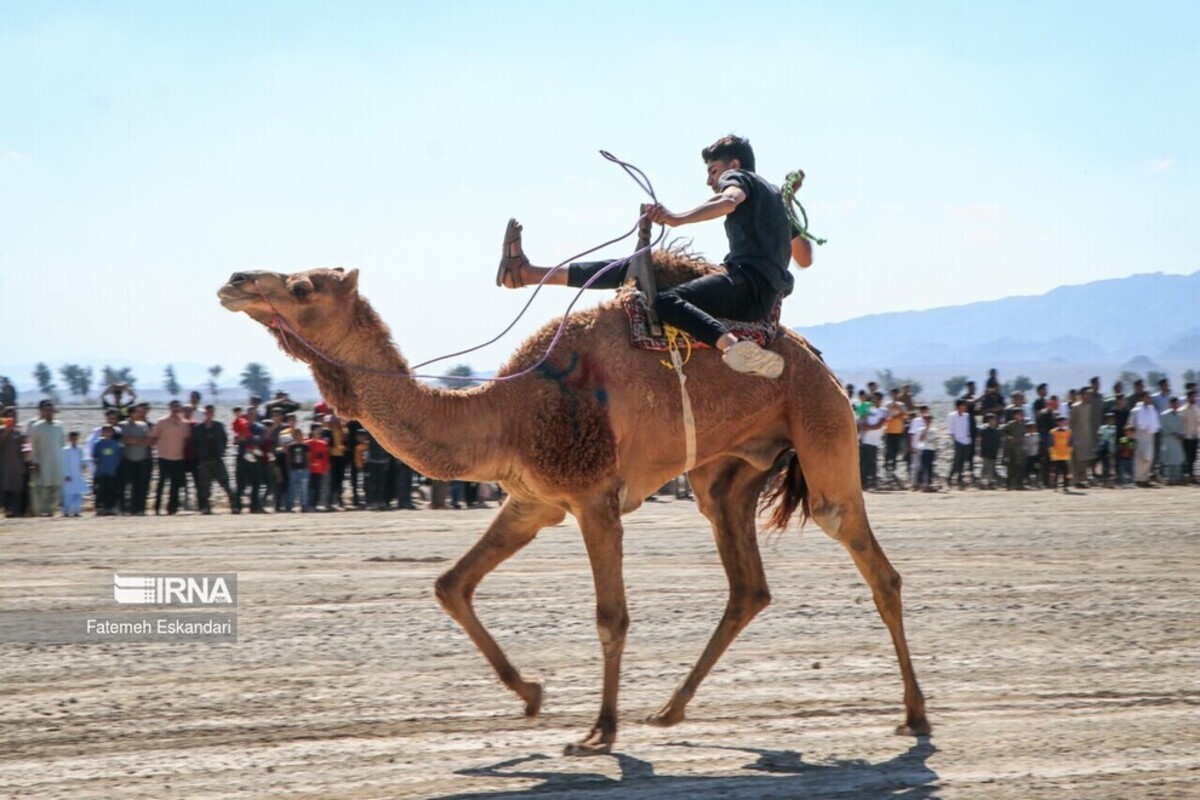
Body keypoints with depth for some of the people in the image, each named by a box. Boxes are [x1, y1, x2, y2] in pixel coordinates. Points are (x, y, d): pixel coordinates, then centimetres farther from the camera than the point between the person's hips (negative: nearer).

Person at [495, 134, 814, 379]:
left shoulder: (738, 177, 10)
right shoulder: (773, 195, 33)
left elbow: (729, 201, -17)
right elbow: (805, 257, 34)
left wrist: (678, 219, -31)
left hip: (748, 281, -8)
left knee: (666, 300, -39)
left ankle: (737, 348, -62)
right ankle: (529, 272, 6)